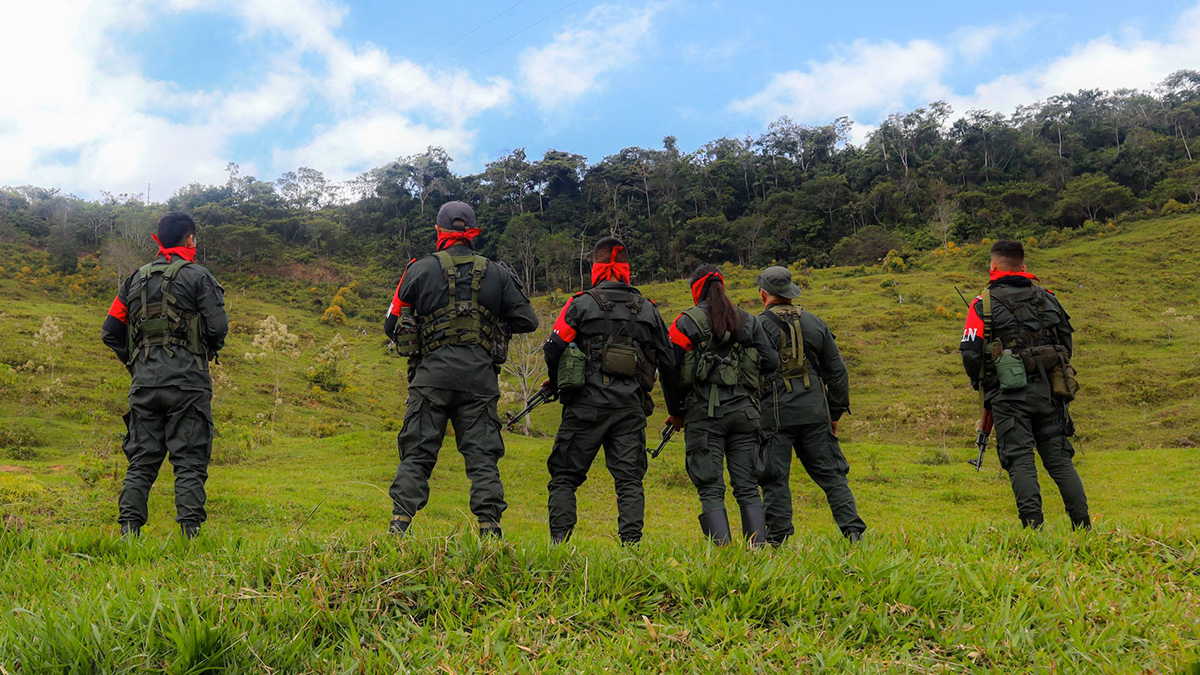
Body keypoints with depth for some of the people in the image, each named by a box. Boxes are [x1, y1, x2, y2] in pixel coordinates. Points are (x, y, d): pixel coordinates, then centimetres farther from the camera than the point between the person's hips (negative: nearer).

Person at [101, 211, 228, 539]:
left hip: (144, 382, 5)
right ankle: (189, 531, -5)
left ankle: (128, 530, 6)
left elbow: (110, 332, 13)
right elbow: (218, 327, -10)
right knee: (189, 461, -1)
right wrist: (209, 350, 11)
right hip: (187, 381, -5)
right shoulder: (199, 277, -2)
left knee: (141, 460, 10)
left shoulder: (136, 280, 14)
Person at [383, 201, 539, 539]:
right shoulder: (497, 273, 8)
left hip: (432, 372, -1)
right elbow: (528, 321, 9)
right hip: (480, 375, 1)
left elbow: (392, 326, 9)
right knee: (482, 455, 4)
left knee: (417, 454, 4)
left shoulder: (420, 269, 5)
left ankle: (399, 525, -2)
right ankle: (489, 529, -1)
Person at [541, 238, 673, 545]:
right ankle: (631, 542, 0)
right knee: (629, 479, 7)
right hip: (630, 407, 2)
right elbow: (667, 362, 14)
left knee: (565, 476, 8)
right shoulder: (647, 309, 10)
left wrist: (556, 383, 13)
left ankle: (559, 541, 3)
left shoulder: (581, 304, 0)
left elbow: (554, 348, -5)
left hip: (586, 404, -2)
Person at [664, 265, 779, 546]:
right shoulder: (747, 320, 10)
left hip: (704, 413, -3)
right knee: (748, 487, 10)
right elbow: (771, 361, 8)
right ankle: (758, 547, 6)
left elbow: (671, 371, -5)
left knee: (711, 491, 0)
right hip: (744, 411, 4)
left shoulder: (686, 322, -1)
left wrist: (676, 412, 7)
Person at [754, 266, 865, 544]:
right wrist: (835, 413, 19)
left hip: (774, 414, -4)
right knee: (831, 474, 10)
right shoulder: (815, 323, 10)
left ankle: (777, 539, 4)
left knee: (775, 479, 3)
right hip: (814, 412, 4)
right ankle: (853, 530, 7)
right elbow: (837, 372, 12)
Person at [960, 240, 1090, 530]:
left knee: (1020, 460, -3)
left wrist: (981, 384, 12)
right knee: (1059, 459, 10)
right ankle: (1083, 525, 7)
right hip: (1050, 390, 4)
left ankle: (1034, 527, -11)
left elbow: (970, 352, -6)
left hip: (1010, 393, -4)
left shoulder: (984, 303, -1)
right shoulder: (1047, 297, 14)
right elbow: (1067, 345, 18)